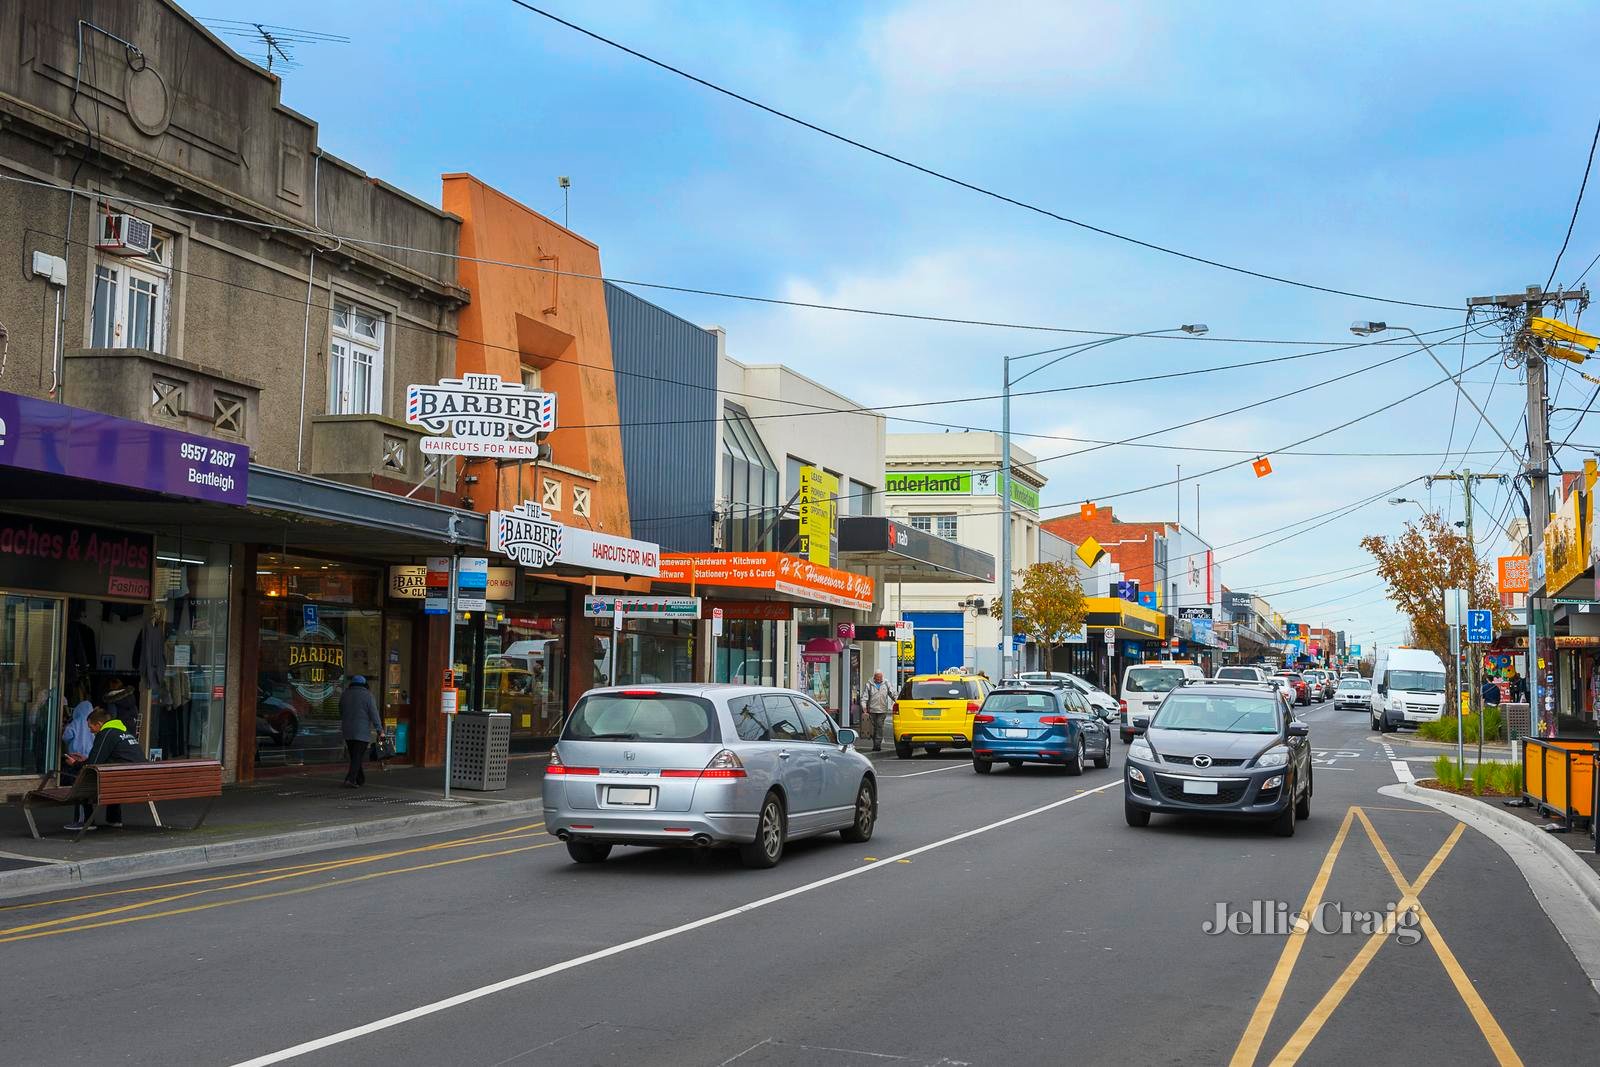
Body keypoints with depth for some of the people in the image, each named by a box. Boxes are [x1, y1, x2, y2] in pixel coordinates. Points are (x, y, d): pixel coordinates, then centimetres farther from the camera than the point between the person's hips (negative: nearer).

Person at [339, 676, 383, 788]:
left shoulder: (344, 695, 7)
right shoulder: (367, 695, -8)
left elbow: (341, 714, 17)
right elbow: (374, 715, -10)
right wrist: (380, 730, -4)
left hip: (348, 731, 5)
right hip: (362, 732, -5)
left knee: (355, 757, 16)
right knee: (357, 758, -5)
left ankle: (361, 779, 24)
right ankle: (350, 780, -17)